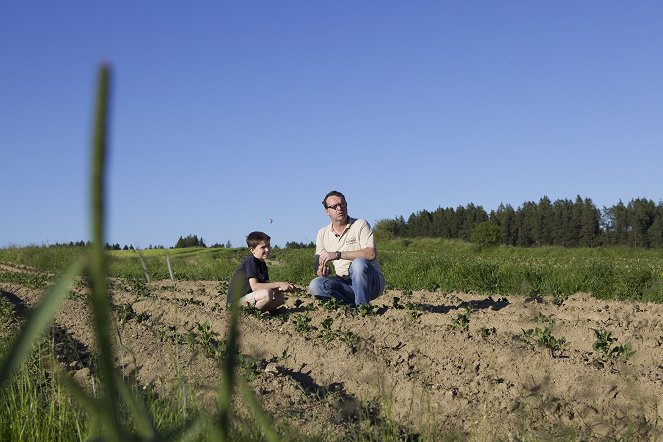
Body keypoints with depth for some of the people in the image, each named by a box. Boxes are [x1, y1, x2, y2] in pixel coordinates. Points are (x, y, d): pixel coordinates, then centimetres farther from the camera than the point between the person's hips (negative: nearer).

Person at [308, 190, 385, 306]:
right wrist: (322, 272, -17)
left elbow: (371, 254, -19)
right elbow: (318, 268, 9)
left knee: (358, 263, -35)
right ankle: (353, 306, -23)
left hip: (371, 282, -3)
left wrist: (338, 255, -23)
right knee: (315, 285, -23)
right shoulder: (322, 234, 10)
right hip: (344, 283, 3)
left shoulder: (360, 225, -3)